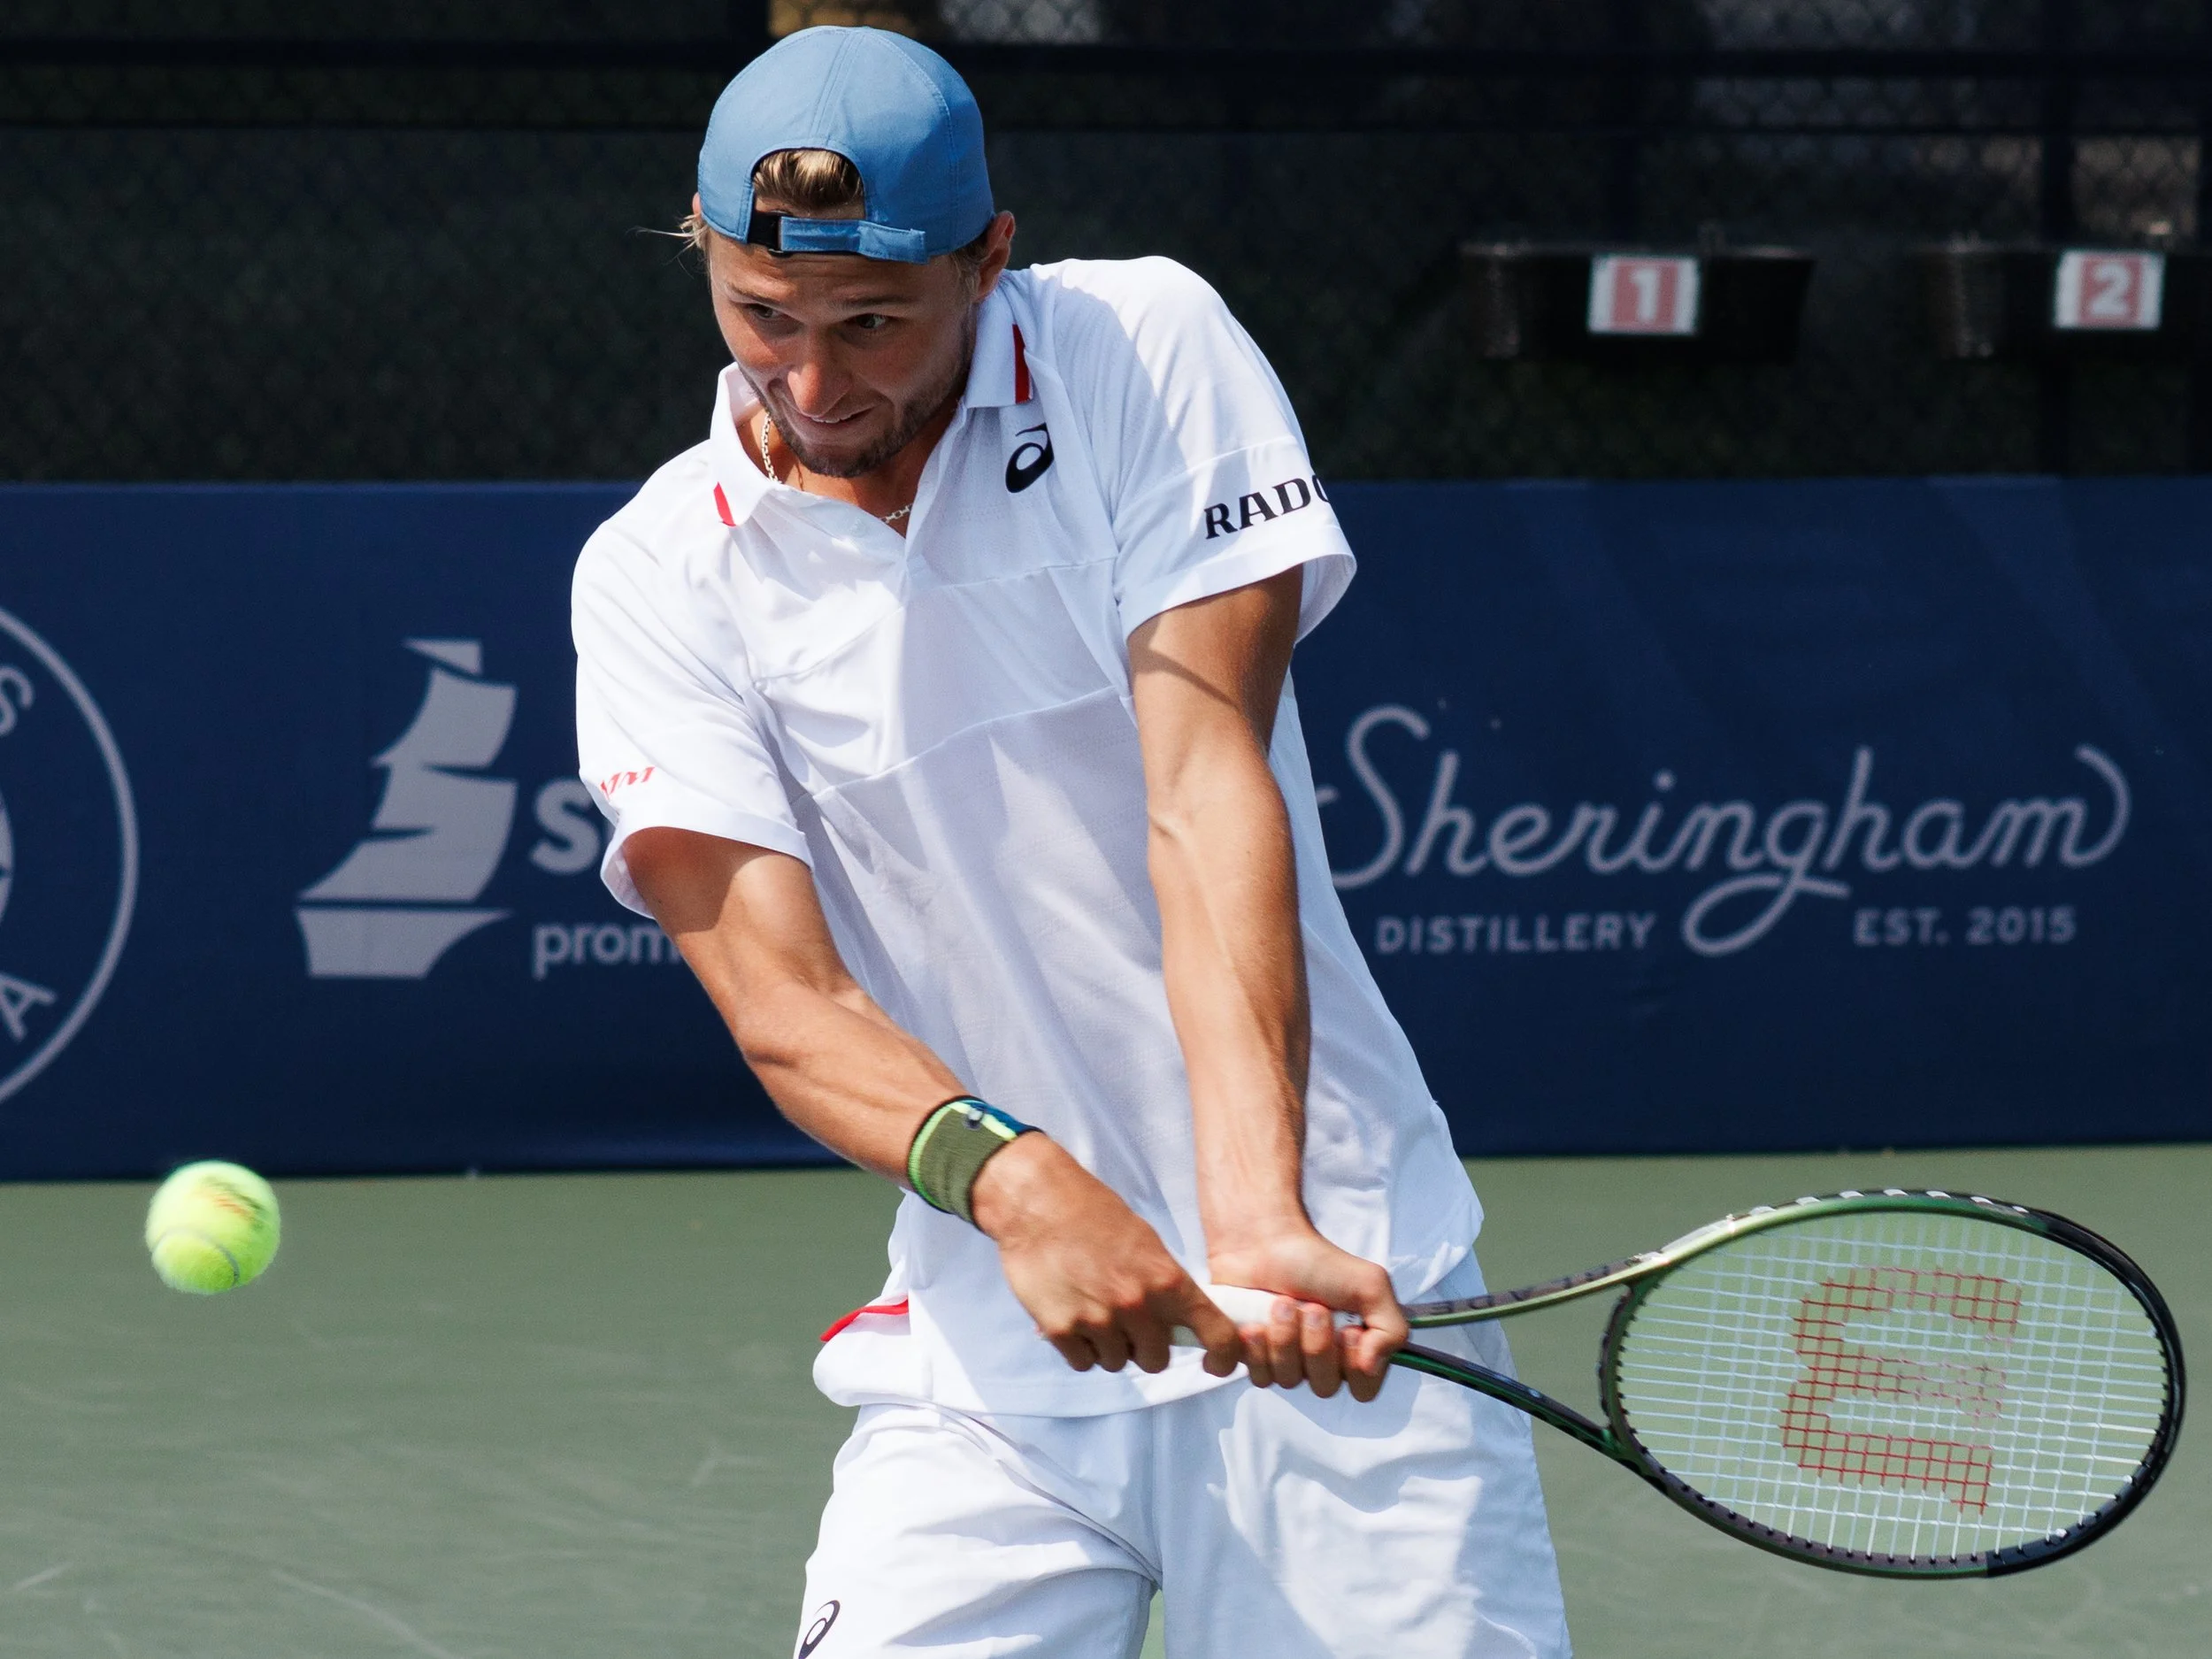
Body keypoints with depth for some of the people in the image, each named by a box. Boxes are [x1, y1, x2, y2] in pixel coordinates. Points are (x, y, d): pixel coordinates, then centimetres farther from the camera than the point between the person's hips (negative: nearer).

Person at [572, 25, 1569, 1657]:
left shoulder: (1143, 347, -3)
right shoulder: (657, 579, 1)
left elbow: (1209, 792, -12)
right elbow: (782, 996, -9)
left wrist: (1257, 1220, -26)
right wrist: (1011, 1180, -30)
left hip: (1330, 1302, -1)